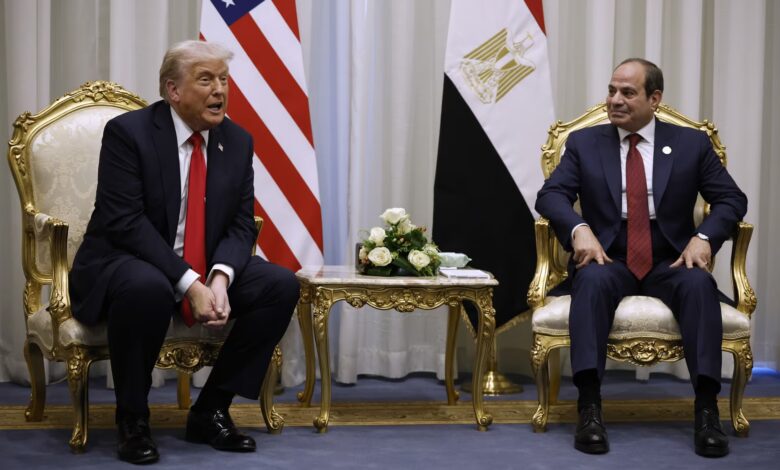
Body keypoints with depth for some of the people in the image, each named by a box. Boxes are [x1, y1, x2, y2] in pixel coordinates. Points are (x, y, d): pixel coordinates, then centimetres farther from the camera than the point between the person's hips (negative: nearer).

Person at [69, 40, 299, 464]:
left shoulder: (237, 141, 3)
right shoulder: (127, 131, -13)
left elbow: (241, 225, 0)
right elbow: (125, 222, -21)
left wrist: (219, 277, -22)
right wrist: (189, 283, -29)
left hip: (209, 271, 6)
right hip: (121, 265, -6)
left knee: (281, 285, -15)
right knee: (147, 287, -39)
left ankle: (211, 410, -3)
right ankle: (131, 418, -16)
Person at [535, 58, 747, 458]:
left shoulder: (691, 144, 8)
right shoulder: (584, 143, 8)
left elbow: (732, 200, 3)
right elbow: (551, 195, -3)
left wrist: (704, 237, -17)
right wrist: (579, 229, -24)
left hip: (670, 264, 0)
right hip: (609, 261, 0)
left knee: (700, 283, -33)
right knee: (593, 280, -35)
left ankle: (706, 409, -35)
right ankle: (589, 406, -41)